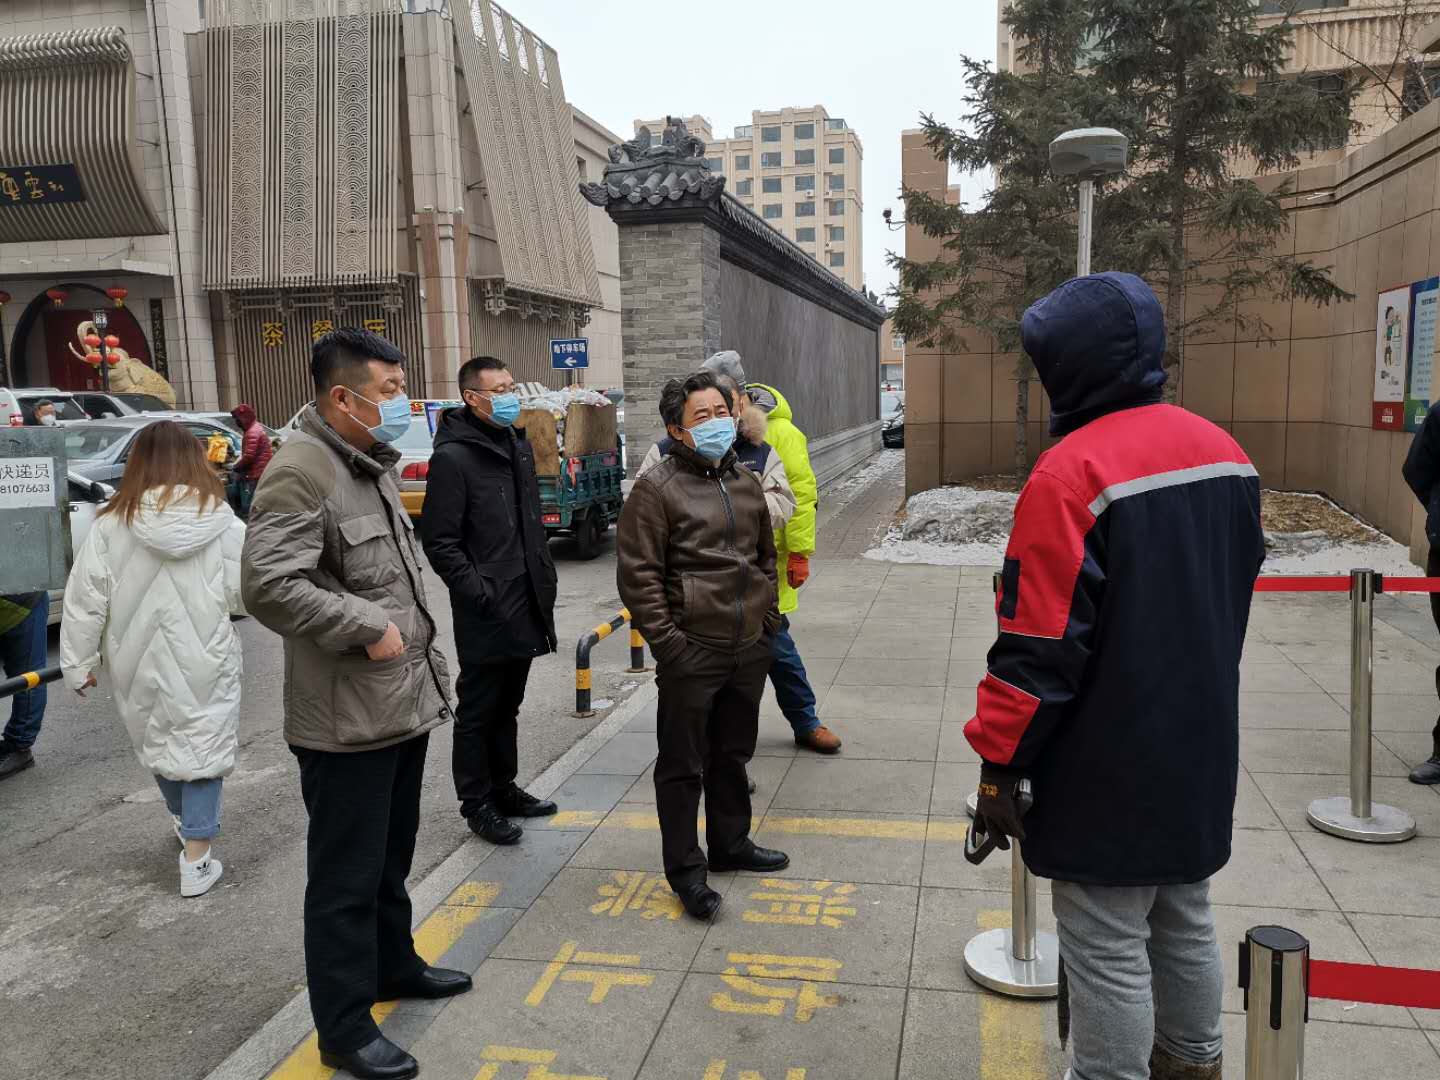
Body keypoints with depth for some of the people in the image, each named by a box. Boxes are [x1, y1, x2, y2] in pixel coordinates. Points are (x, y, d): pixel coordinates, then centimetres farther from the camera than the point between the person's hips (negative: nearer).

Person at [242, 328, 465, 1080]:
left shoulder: (374, 464, 14)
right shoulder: (301, 470, -19)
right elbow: (267, 585, -28)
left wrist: (421, 650, 18)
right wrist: (367, 628, -21)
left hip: (404, 702, 9)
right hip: (348, 718, -9)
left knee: (392, 856, 24)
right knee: (346, 875, 3)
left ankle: (394, 966, 42)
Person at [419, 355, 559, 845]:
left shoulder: (519, 446, 12)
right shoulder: (452, 456, -14)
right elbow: (439, 541, -16)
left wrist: (544, 576, 14)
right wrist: (480, 594, -18)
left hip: (525, 605, 8)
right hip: (485, 615, -8)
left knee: (507, 705, 20)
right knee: (478, 712, 6)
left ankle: (504, 787, 33)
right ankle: (477, 803, 19)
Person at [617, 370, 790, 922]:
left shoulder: (747, 483, 12)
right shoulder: (656, 488, -10)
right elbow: (637, 575, -13)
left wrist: (768, 619, 16)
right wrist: (668, 643, -16)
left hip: (749, 651, 7)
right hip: (691, 655, -7)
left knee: (733, 754, 20)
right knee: (683, 765, 4)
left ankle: (730, 844, 37)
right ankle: (685, 868, 17)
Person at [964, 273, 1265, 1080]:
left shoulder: (1072, 474, -21)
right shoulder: (1225, 452, 5)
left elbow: (1040, 646, -22)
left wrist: (999, 764, -13)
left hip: (1110, 767, -8)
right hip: (1202, 754, 9)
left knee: (1107, 950, 5)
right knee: (1186, 922, 24)